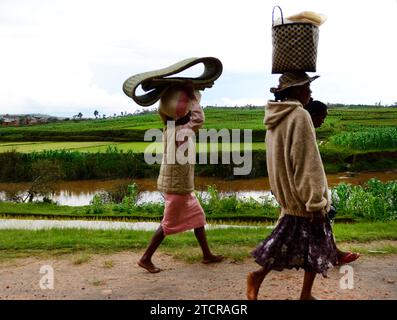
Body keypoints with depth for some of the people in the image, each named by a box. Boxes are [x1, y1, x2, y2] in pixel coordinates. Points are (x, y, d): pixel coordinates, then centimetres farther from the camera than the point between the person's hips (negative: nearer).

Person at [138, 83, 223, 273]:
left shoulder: (172, 128, 5)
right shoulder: (180, 132, -20)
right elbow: (199, 119, -26)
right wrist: (193, 97, -14)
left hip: (182, 185, 9)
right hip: (177, 185, -9)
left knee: (197, 216, 15)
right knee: (168, 224, 2)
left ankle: (207, 255, 26)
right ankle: (146, 259, 13)